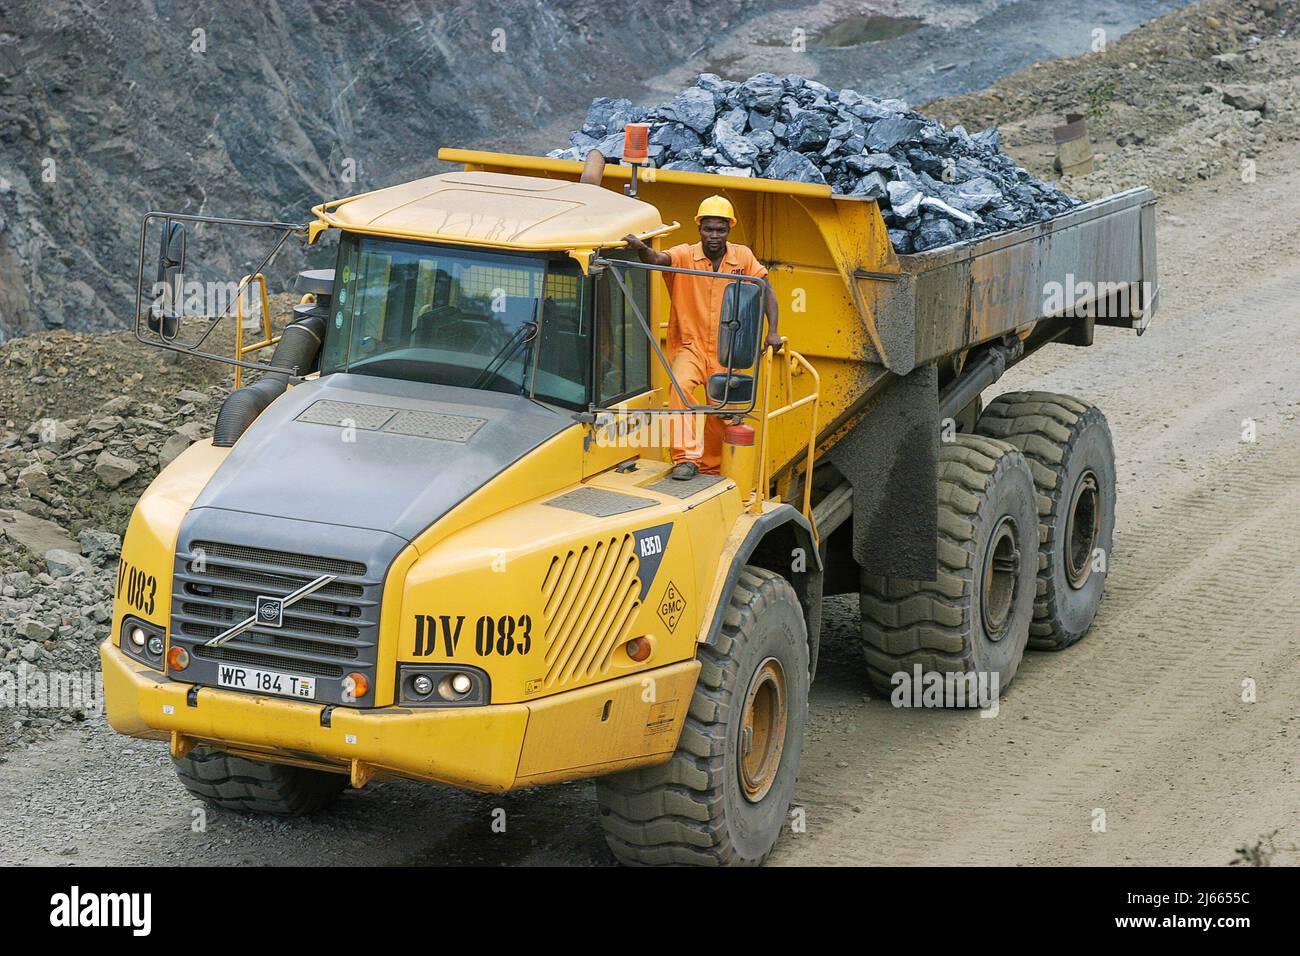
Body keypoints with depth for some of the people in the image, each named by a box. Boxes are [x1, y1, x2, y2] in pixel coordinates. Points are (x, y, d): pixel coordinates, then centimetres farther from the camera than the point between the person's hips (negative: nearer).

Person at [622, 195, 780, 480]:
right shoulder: (685, 255, -9)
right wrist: (641, 248, -52)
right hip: (691, 346, -3)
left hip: (726, 352, 3)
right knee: (681, 385, -31)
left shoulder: (742, 257, -2)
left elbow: (766, 290, 4)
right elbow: (658, 259, -28)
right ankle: (687, 458, -30)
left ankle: (710, 469, 30)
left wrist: (772, 332, -6)